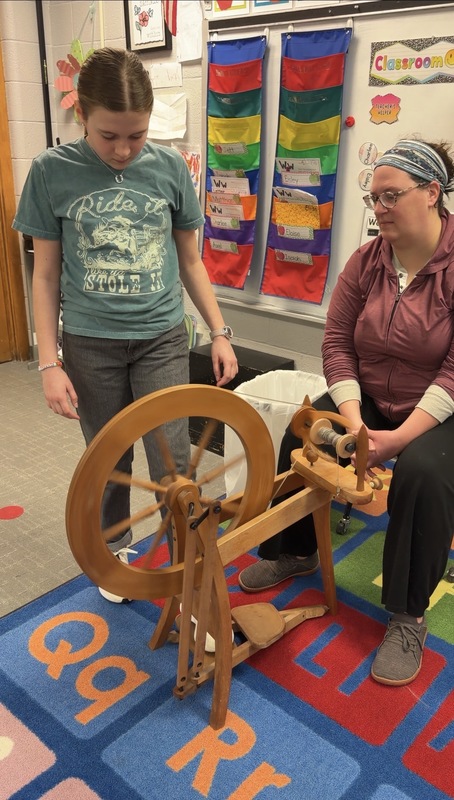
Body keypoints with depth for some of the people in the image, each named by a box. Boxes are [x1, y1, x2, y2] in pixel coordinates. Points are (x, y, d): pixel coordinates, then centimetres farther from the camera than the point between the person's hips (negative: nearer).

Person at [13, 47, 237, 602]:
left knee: (173, 466, -2)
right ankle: (114, 548, 41)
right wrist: (49, 363, -4)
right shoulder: (52, 172, -6)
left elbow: (190, 262, 7)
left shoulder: (169, 167, -2)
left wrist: (219, 332, 5)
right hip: (90, 346, 0)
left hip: (162, 339, 0)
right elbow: (46, 276, -1)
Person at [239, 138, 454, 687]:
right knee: (301, 438, -17)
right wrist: (352, 419, -18)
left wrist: (400, 437, -28)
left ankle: (408, 619, -12)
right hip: (369, 400, 5)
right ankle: (294, 552, 9)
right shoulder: (365, 262, -3)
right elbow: (337, 343, -5)